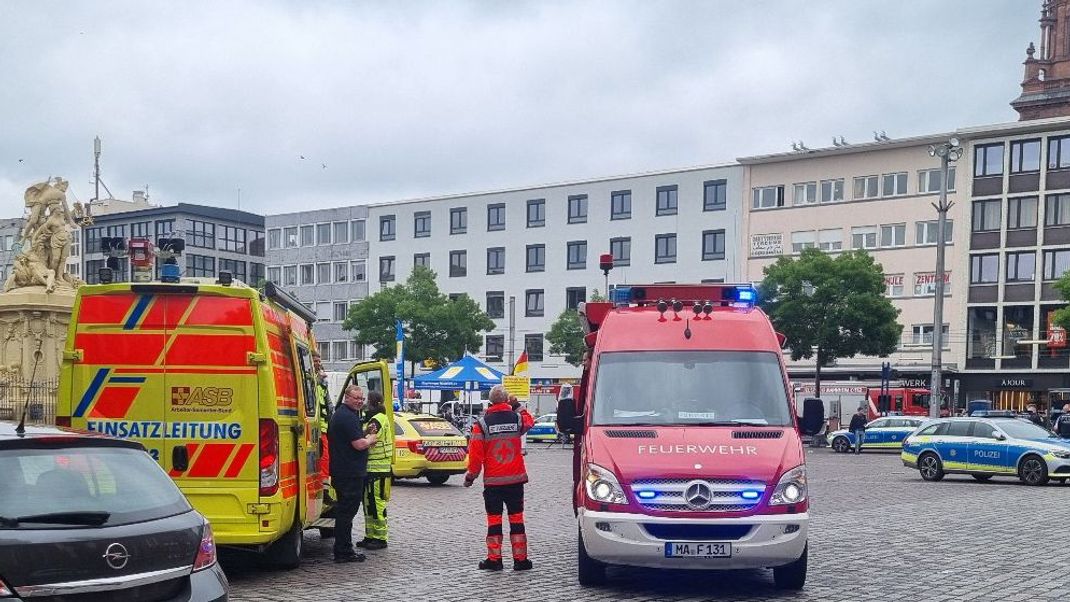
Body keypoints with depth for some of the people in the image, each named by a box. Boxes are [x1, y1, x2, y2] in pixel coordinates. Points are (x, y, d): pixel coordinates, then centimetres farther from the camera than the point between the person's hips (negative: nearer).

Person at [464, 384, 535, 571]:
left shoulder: (482, 423, -7)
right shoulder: (518, 418, -3)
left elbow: (475, 453, -6)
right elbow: (529, 421, 23)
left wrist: (471, 475, 6)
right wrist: (519, 407, 31)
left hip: (492, 481, -1)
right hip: (516, 479, 1)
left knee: (494, 520, 5)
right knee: (516, 519, 7)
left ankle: (494, 559, 7)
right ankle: (520, 559, 9)